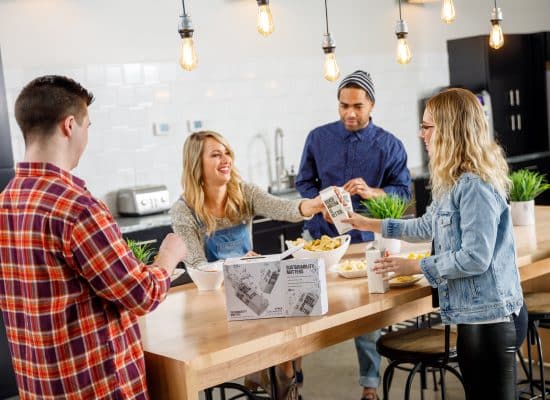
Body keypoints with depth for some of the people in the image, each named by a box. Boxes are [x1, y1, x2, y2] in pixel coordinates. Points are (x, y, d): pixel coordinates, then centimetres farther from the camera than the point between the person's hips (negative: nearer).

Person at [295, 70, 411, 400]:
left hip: (365, 239, -1)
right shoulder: (318, 138, 3)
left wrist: (371, 192, -24)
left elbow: (404, 190, -5)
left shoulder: (389, 145, -2)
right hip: (320, 234, 2)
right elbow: (304, 182, 6)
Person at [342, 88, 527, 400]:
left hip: (489, 317, -10)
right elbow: (427, 226, 25)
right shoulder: (456, 183, 11)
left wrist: (415, 266, -13)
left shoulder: (475, 186, -20)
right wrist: (368, 224, 28)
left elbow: (475, 257, -23)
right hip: (475, 314, 10)